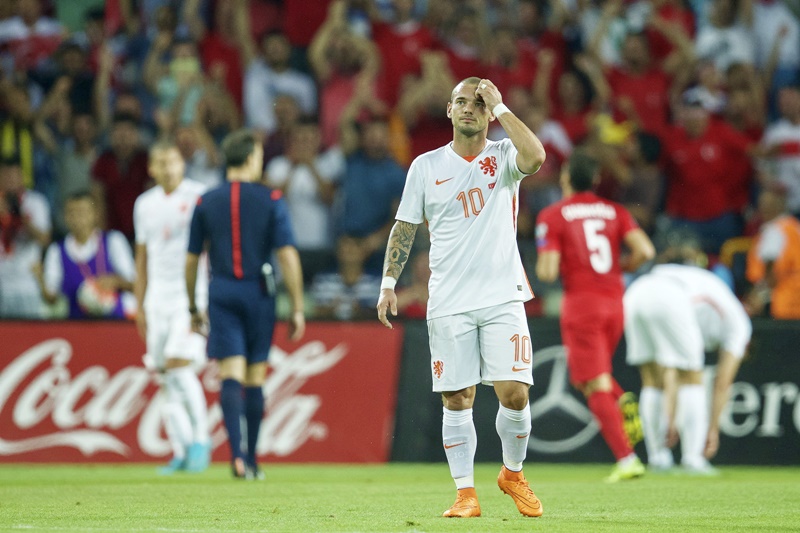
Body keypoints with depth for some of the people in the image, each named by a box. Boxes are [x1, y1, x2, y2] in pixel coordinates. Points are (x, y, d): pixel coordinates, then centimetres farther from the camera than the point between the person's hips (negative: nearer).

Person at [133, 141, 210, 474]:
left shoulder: (199, 197, -3)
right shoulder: (145, 204, 13)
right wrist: (139, 307, 16)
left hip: (192, 294, -5)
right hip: (158, 297, 5)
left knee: (179, 365, -17)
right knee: (165, 376, 2)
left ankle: (200, 437, -4)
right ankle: (181, 452, 7)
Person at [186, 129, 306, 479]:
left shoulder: (206, 203, 4)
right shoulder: (270, 200, -2)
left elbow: (191, 260, 7)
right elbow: (288, 256, -8)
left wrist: (193, 308, 18)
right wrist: (297, 309, -4)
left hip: (222, 293, 1)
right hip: (258, 293, -1)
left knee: (231, 376, -5)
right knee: (255, 378, 10)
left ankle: (237, 453, -25)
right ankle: (252, 461, 15)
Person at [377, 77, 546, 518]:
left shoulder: (503, 157, 4)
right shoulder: (426, 166, 8)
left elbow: (535, 157, -20)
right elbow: (405, 228, 12)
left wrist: (500, 106, -13)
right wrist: (388, 282, 2)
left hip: (502, 298, -1)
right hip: (448, 303, 1)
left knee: (515, 394, -8)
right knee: (457, 400, -1)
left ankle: (513, 473, 16)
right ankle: (465, 494, 7)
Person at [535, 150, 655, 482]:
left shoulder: (552, 216, -5)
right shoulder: (614, 211, 7)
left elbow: (547, 271, -12)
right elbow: (645, 251, -5)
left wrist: (542, 266, 11)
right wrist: (619, 268, 13)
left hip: (581, 303, -5)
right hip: (615, 302, 5)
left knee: (595, 386, -4)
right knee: (583, 376, 24)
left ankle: (626, 459, -15)